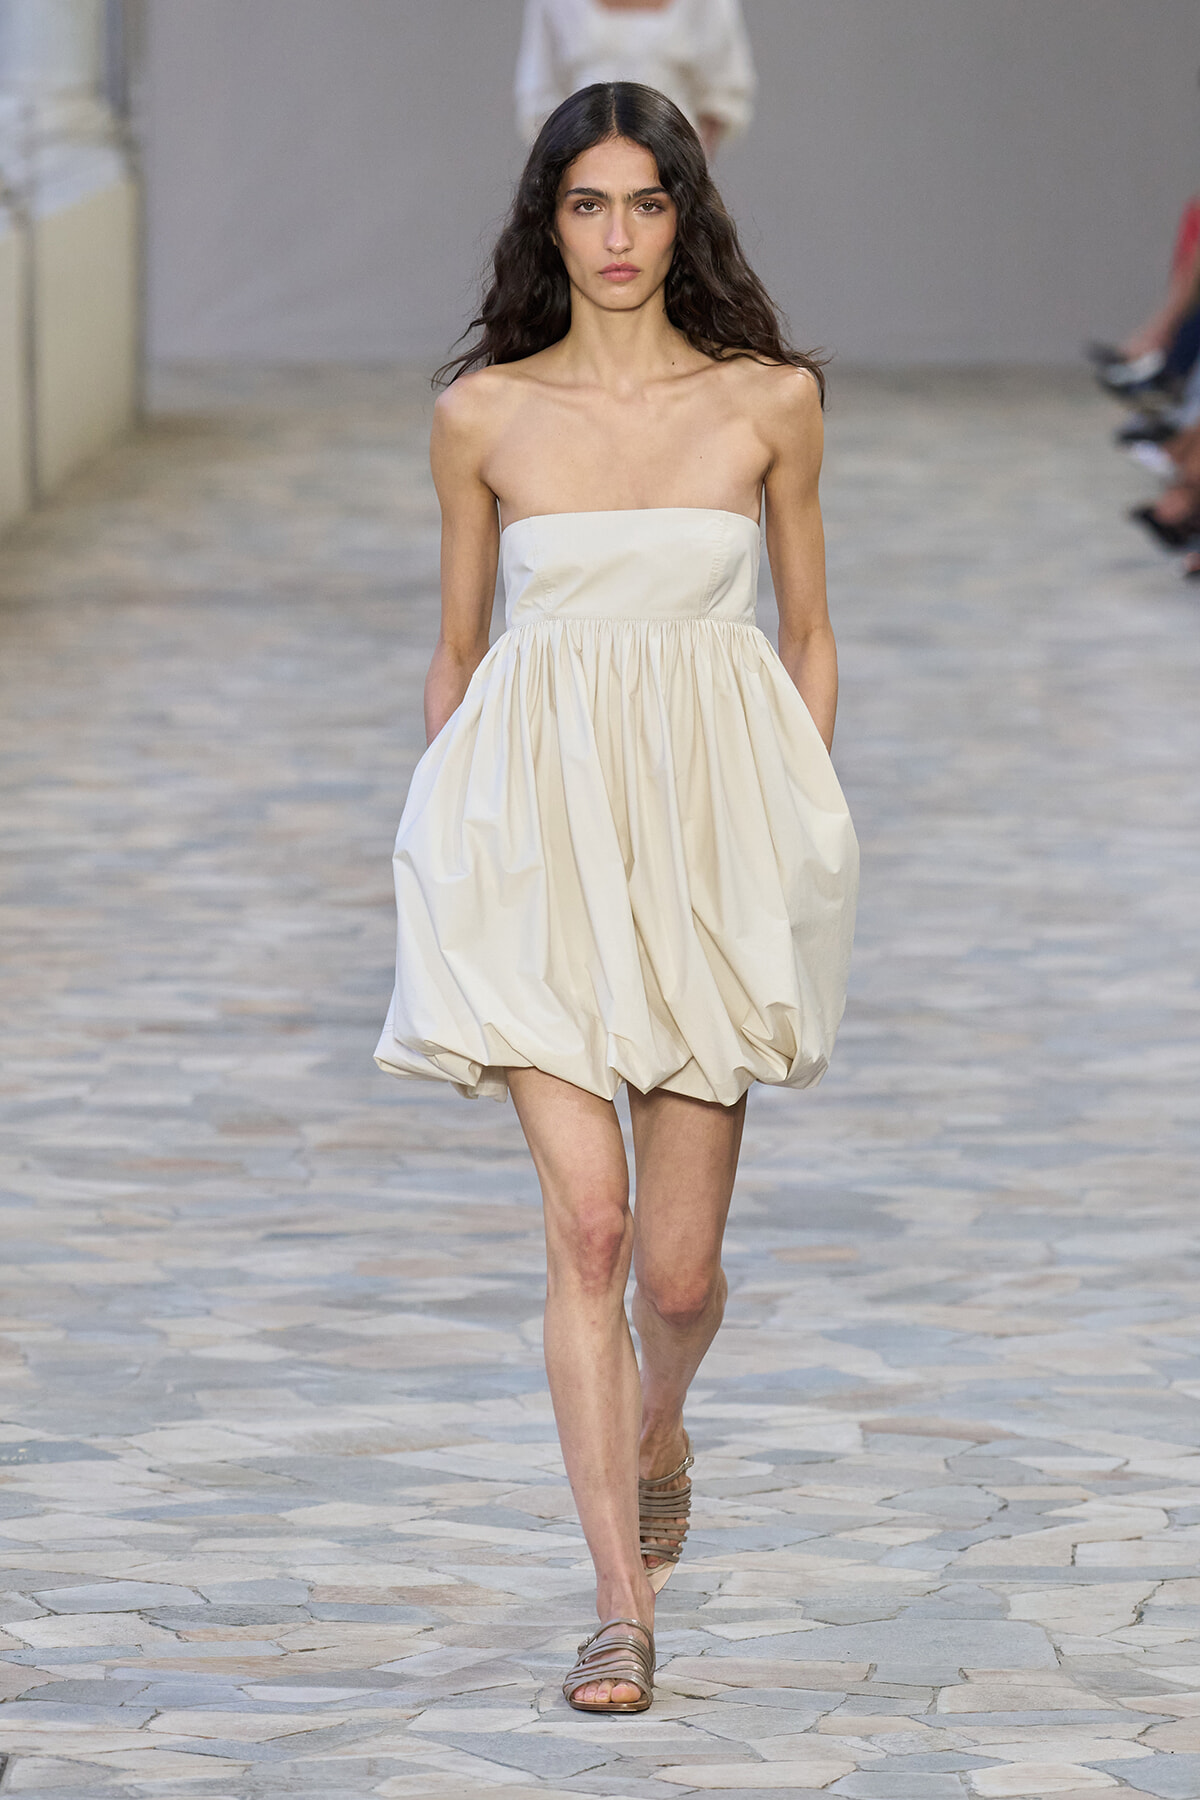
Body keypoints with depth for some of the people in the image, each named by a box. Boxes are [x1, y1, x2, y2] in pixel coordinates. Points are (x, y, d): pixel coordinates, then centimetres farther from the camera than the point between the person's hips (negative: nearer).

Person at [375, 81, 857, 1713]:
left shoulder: (770, 400, 2)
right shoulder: (485, 415, 2)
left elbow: (810, 638, 10)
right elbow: (457, 649, 12)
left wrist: (800, 834, 5)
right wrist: (441, 852, 12)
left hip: (711, 821, 1)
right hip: (539, 827, -1)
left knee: (681, 1261, 4)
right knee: (586, 1222, -12)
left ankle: (655, 1429, 40)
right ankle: (622, 1609, -6)